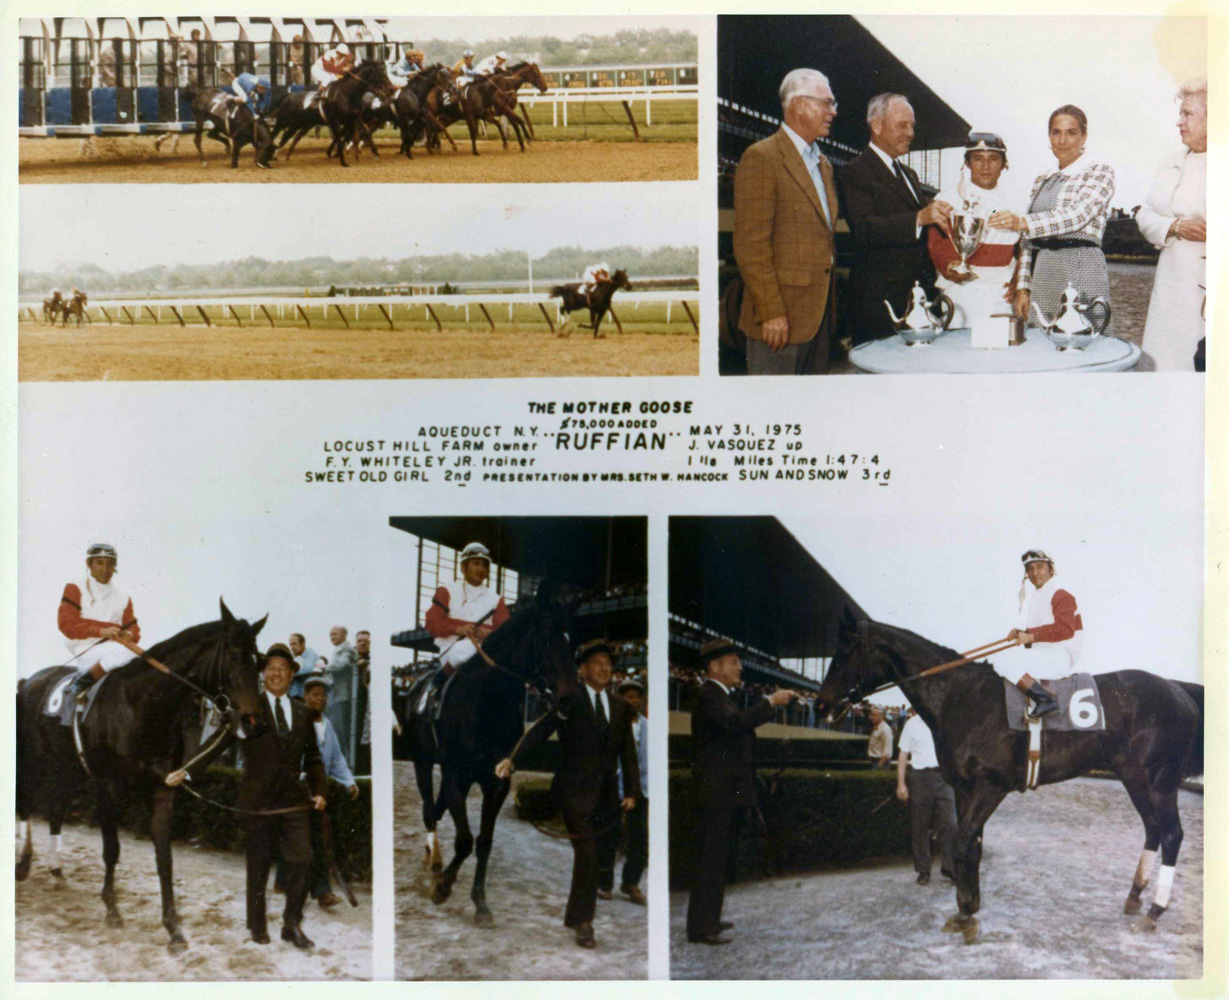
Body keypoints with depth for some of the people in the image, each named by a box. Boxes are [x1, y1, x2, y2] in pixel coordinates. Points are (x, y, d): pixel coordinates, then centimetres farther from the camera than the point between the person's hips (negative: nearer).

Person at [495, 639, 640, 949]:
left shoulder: (620, 706, 11)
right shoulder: (568, 699, -4)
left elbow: (628, 752, 12)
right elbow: (539, 730, -13)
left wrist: (632, 791, 5)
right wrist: (512, 758, -26)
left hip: (607, 792, 5)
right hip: (575, 789, -5)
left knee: (607, 851, 10)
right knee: (586, 854, -9)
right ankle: (581, 921, 1)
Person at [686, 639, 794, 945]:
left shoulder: (719, 695, 18)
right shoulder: (708, 695, -16)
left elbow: (740, 725, 19)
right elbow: (737, 722, -30)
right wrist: (770, 701, -24)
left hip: (723, 791, 11)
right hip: (715, 790, -11)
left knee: (716, 857, 17)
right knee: (711, 857, -7)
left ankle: (708, 919, 28)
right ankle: (700, 928, -3)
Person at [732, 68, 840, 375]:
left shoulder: (823, 163, 19)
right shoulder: (762, 158, -10)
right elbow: (750, 245, -16)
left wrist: (830, 300, 16)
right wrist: (770, 312, -19)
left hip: (821, 311, 8)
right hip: (781, 316, -8)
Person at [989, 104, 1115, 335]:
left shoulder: (1099, 171, 1)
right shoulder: (1042, 181, 20)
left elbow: (1079, 214, -17)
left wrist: (1023, 222, -30)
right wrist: (1023, 287, 8)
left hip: (1081, 270, -6)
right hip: (1043, 274, 6)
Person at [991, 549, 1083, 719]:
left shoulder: (1061, 596, -9)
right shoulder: (1034, 597, 20)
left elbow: (1065, 629, -22)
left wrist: (1031, 636, -24)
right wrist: (1020, 633, 3)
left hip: (1061, 657, -10)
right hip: (1042, 656, 10)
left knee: (1005, 661, -21)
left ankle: (1045, 699, -21)